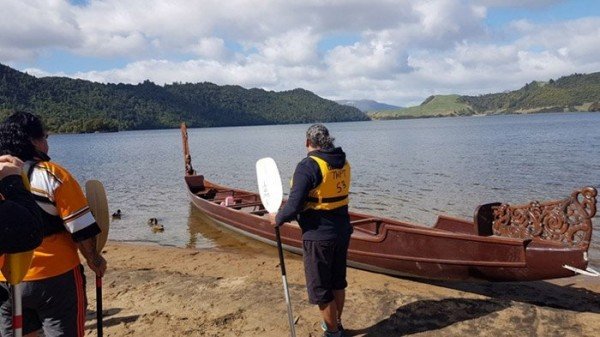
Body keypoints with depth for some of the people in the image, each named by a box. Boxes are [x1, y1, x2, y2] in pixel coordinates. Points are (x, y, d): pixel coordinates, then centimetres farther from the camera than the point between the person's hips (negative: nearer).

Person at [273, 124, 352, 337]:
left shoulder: (308, 166, -20)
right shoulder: (343, 163, 3)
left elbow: (294, 206, -23)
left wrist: (278, 219, -3)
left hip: (318, 236, -8)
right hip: (342, 231, 8)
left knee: (320, 289, 10)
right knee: (337, 282, 23)